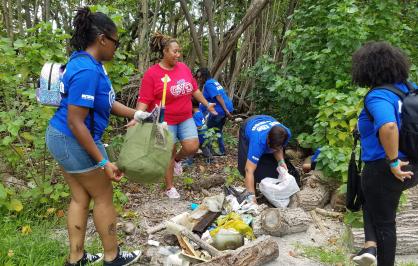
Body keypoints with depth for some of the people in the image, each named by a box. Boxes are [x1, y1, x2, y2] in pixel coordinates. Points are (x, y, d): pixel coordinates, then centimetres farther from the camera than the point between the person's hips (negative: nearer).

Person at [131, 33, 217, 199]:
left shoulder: (183, 68, 2)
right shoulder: (152, 73, -14)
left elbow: (194, 89, 13)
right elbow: (144, 100, -16)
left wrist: (207, 104, 18)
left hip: (186, 118, 5)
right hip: (165, 121, -5)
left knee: (192, 147, -7)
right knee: (168, 154, 5)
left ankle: (177, 159, 28)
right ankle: (169, 188, 23)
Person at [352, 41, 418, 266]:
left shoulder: (378, 96, -20)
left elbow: (388, 126, -38)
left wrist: (393, 162, -26)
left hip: (385, 169, -8)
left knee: (384, 221, 10)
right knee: (371, 201, 29)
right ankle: (371, 246, 17)